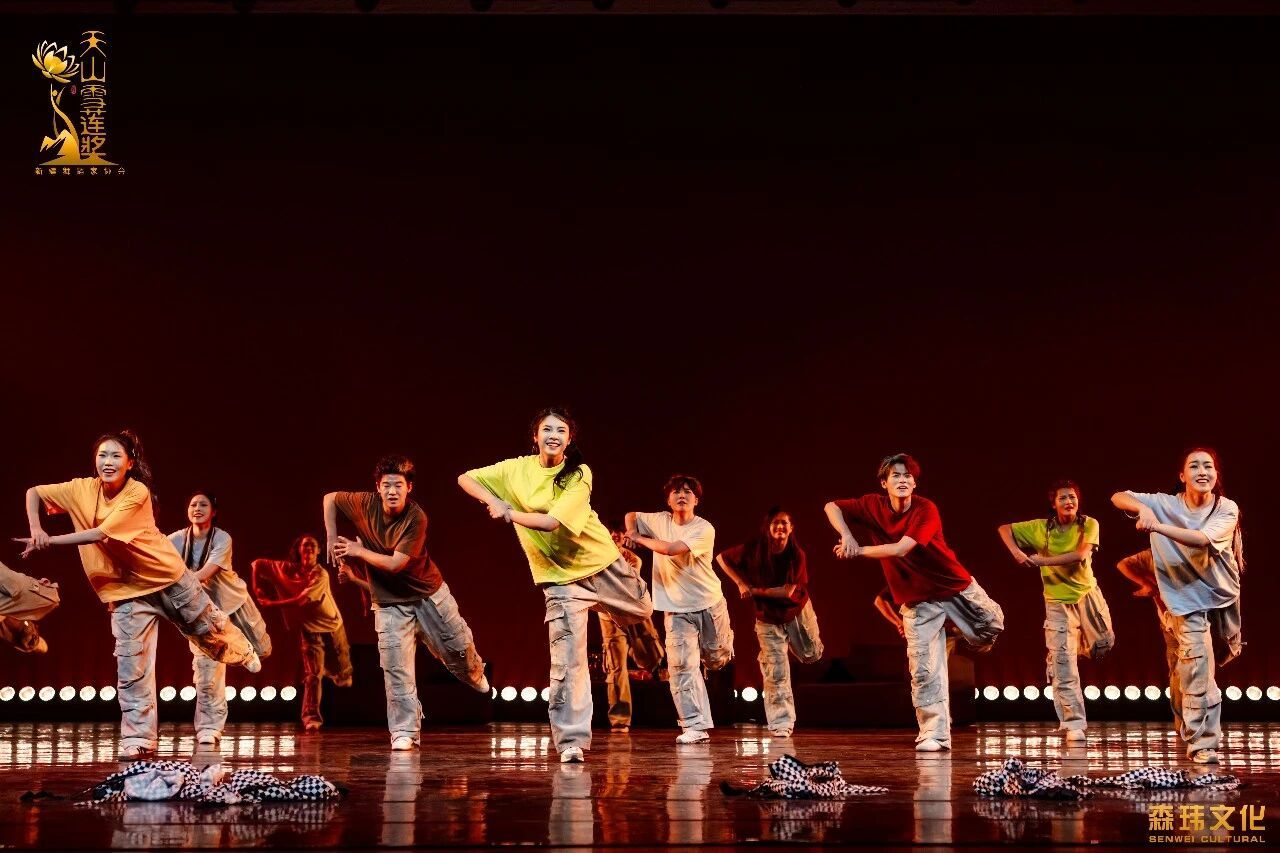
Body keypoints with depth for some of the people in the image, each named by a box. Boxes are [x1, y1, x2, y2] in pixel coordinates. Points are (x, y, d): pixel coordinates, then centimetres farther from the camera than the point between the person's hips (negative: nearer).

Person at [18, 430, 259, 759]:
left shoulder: (137, 493, -24)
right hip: (125, 589, 3)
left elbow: (100, 534, -32)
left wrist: (48, 541, -33)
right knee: (131, 663, -3)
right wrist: (36, 529, -19)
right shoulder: (82, 489, -11)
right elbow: (33, 493, -1)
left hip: (168, 577, -3)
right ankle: (138, 739, 4)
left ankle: (241, 651, 52)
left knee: (208, 628, 17)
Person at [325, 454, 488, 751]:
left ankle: (475, 674, 45)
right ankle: (405, 732, -3)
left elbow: (395, 564, -25)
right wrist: (332, 539, -2)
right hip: (389, 601, 1)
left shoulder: (416, 518, -23)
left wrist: (358, 551, -19)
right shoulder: (365, 504, -15)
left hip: (428, 593, -1)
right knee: (396, 668, -7)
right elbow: (330, 499, 3)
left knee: (458, 647, 8)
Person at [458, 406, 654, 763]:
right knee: (567, 658, -9)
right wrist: (493, 501, -14)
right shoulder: (517, 470, -5)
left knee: (642, 611, 25)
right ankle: (570, 741, -4)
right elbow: (465, 479, 1)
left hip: (603, 563, 0)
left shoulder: (579, 474, -14)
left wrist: (509, 513, -17)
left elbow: (551, 521, -25)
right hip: (560, 577, 0)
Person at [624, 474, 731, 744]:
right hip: (676, 608, 2)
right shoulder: (659, 520, -1)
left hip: (709, 603, -2)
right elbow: (631, 516, 18)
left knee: (717, 659, 12)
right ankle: (695, 726, -10)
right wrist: (631, 532, -4)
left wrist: (639, 539, -15)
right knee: (681, 664, -11)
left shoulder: (704, 529, -15)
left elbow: (672, 549, -28)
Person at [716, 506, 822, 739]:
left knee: (812, 655, 16)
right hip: (768, 618, -1)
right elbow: (722, 558, -6)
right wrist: (741, 583, -14)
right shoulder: (754, 550, -18)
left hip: (797, 611, 1)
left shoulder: (796, 554, -19)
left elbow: (788, 591, -22)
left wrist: (756, 591, -20)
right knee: (776, 672, -6)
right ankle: (781, 724, 0)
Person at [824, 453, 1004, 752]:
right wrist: (847, 536, -25)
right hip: (918, 601, 2)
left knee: (993, 627, 14)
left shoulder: (926, 510, -23)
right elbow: (832, 508, -7)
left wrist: (858, 550, -29)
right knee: (923, 669, -3)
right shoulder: (873, 506, -10)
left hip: (957, 586, -2)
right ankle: (934, 734, 2)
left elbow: (900, 549, -33)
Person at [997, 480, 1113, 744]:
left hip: (1087, 593, 1)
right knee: (1062, 663, -8)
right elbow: (1004, 529, 3)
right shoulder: (1041, 527, -5)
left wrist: (1042, 560, -22)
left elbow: (1080, 555, -22)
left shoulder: (1089, 525, -7)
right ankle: (1074, 724, -6)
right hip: (1058, 601, -1)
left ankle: (1084, 639, 41)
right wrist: (1016, 552, -15)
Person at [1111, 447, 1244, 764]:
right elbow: (1117, 497, -13)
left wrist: (1158, 526, -40)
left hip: (1223, 595, 2)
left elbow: (1203, 540, -31)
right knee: (1198, 674, -12)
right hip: (1186, 598, -2)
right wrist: (1142, 508, -34)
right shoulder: (1165, 504, -12)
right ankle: (1202, 744, -2)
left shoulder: (1227, 509, -14)